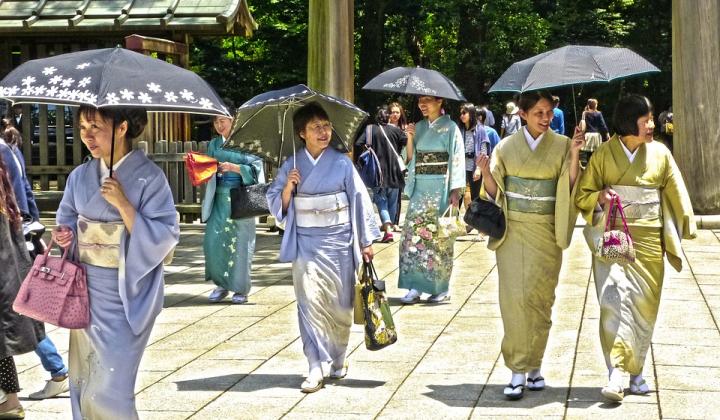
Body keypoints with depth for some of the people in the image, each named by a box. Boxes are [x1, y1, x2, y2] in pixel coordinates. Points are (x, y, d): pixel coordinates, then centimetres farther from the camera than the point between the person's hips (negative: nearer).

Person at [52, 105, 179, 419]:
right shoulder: (80, 176, 5)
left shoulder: (149, 177, -11)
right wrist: (66, 235, -5)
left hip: (126, 294, -5)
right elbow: (68, 220, 18)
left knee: (108, 391, -6)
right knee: (83, 382, 10)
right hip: (87, 291, 5)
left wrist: (123, 204, -23)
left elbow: (164, 237, -16)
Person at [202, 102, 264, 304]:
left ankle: (241, 289, 9)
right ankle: (222, 284, 11)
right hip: (219, 199, 4)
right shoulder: (214, 145, 13)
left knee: (240, 243, -3)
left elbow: (255, 168, -7)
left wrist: (234, 167, -19)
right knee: (213, 241, -5)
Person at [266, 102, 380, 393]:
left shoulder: (342, 163, 0)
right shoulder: (291, 165, 3)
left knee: (340, 303, 6)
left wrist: (366, 241, 0)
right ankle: (317, 367, -6)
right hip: (306, 241, 0)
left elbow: (360, 200, 2)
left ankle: (337, 361, 24)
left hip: (338, 240, 0)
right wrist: (288, 187, -14)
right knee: (309, 301, -8)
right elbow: (276, 204, 7)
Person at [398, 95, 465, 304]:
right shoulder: (419, 127, 13)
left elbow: (457, 160, -6)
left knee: (439, 237, -1)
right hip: (420, 188, 5)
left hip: (440, 189, -5)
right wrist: (410, 138, -2)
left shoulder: (450, 128, -2)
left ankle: (442, 288, 8)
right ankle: (415, 287, -1)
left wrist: (455, 191, -13)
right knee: (413, 234, -3)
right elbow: (411, 158, 15)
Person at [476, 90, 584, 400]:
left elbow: (571, 188, -4)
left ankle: (533, 366, 15)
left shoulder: (561, 146, 3)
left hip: (545, 232, 0)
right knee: (514, 296, -6)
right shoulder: (506, 147, 4)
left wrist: (574, 155, -16)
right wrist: (486, 174, -15)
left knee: (538, 298, 1)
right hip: (513, 230, 0)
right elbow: (495, 192, 4)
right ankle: (519, 371, -4)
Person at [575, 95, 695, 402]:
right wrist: (600, 196, -15)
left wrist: (682, 228, 10)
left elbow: (675, 193, 12)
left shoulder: (660, 153, 4)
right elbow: (582, 194, 5)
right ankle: (617, 372, -16)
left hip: (648, 239, 3)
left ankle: (635, 369, 21)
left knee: (644, 305, 6)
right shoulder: (604, 154, -1)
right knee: (614, 298, -15)